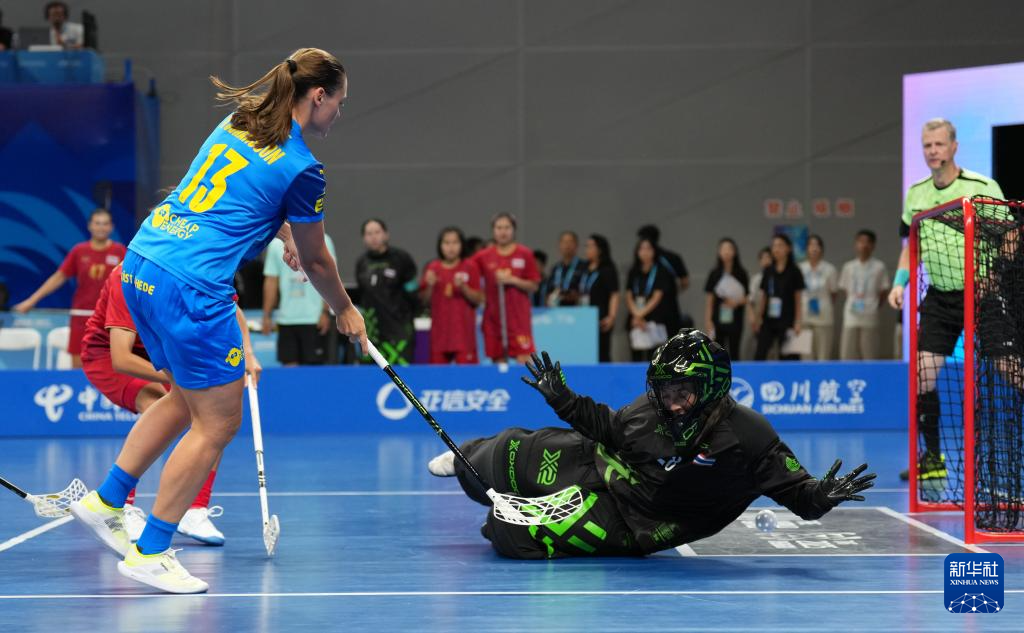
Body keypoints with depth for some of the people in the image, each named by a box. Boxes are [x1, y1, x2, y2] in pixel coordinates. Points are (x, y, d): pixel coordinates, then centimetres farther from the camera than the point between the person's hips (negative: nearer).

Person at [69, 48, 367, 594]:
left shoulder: (238, 121, 13)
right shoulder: (302, 169, -9)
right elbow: (315, 262, 6)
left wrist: (284, 232, 45)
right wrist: (344, 311, 23)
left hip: (140, 263, 9)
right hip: (190, 287, -9)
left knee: (186, 396, 24)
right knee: (218, 422, 3)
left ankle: (105, 502, 28)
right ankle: (150, 554, 8)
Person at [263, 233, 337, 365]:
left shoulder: (323, 241, 1)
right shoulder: (276, 244, 9)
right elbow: (271, 281, 10)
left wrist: (326, 312, -9)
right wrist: (267, 316, 5)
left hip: (315, 319, -3)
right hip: (286, 319, 3)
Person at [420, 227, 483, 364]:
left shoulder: (470, 267, 2)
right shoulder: (432, 268, 8)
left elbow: (478, 300, 0)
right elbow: (424, 301, 10)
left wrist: (463, 287, -15)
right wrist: (430, 286, -8)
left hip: (464, 332, -2)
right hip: (439, 332, 2)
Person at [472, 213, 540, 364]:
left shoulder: (525, 255, 1)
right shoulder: (483, 256, 4)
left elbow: (534, 286, 0)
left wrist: (513, 280, -12)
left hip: (519, 317, -2)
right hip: (493, 318, 2)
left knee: (525, 361, -11)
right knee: (499, 361, 3)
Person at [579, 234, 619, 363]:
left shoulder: (608, 270, -2)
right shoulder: (586, 270, 17)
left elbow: (614, 295, -9)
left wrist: (611, 316, -20)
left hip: (600, 320, -7)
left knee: (602, 356, -9)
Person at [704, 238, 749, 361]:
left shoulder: (741, 274, 2)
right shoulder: (715, 274, 3)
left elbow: (748, 297, 6)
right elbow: (709, 298, 3)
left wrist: (737, 302, -14)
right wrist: (708, 320, -3)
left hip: (735, 319, 0)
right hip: (718, 319, 0)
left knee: (734, 352, 1)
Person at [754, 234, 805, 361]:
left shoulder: (793, 271, -2)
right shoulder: (768, 271, 8)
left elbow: (798, 299, -2)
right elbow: (763, 297, 12)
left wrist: (797, 322, -7)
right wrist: (758, 318, 8)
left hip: (786, 322, -4)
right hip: (768, 321, 4)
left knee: (787, 356, -2)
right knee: (759, 355, -2)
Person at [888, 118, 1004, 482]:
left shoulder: (983, 187, -6)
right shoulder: (916, 194, 8)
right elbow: (911, 246, 19)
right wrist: (900, 282, 5)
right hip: (940, 298, 4)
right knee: (922, 374, -4)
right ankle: (932, 458, 8)